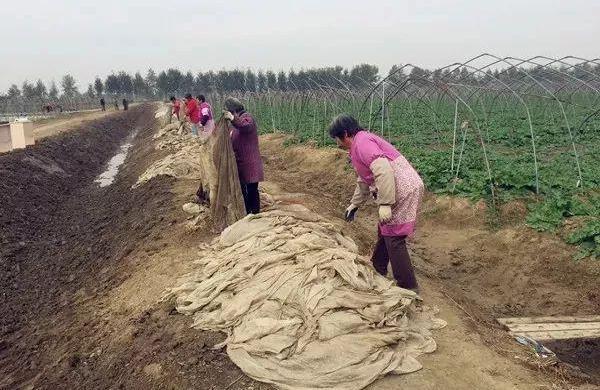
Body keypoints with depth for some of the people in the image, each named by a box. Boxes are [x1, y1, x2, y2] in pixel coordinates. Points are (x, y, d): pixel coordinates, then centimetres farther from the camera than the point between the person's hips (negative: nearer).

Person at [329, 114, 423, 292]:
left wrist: (384, 204, -28)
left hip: (403, 191, -11)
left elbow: (384, 171, -27)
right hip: (402, 190, 11)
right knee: (384, 231, 23)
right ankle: (378, 269, 40)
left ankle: (408, 287, 3)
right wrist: (354, 204, 39)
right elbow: (364, 181, 32)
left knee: (393, 239, -5)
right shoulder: (359, 145, 20)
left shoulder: (362, 142, -13)